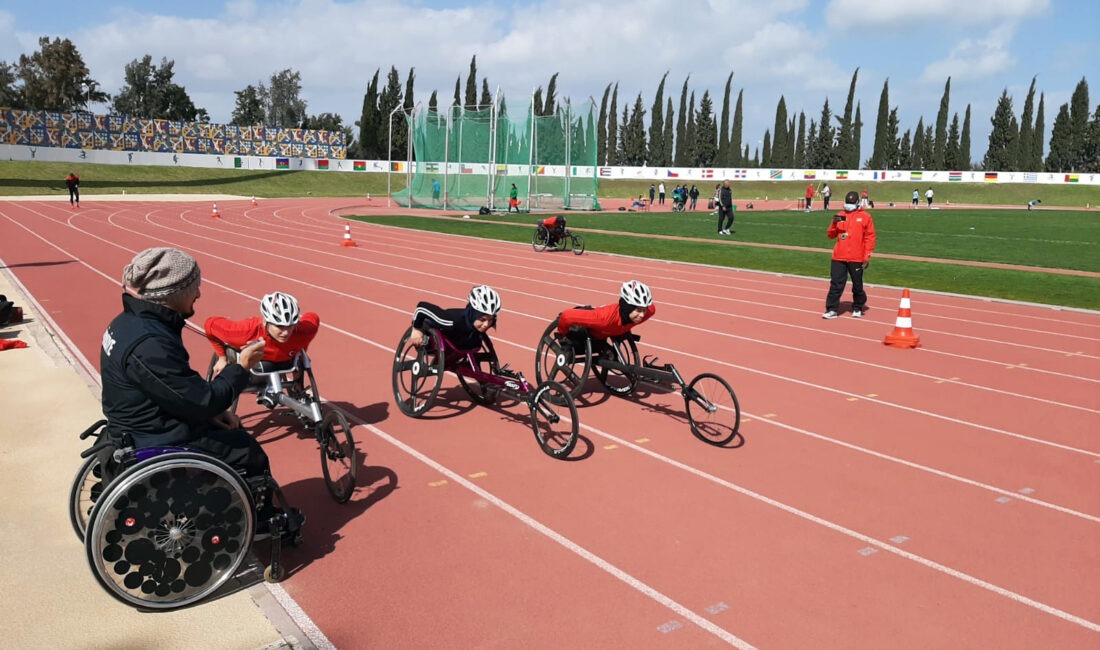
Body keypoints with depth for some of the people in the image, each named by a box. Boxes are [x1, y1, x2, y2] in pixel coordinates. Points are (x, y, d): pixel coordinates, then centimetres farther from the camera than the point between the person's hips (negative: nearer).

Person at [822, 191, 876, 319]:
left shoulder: (865, 216, 0)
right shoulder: (840, 216, 10)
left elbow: (870, 237, -1)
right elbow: (831, 235, 11)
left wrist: (867, 257, -7)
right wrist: (834, 223, -9)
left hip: (857, 258, -2)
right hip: (838, 257, 2)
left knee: (857, 285, 9)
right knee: (836, 283, -1)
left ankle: (858, 308, 26)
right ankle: (832, 309, 1)